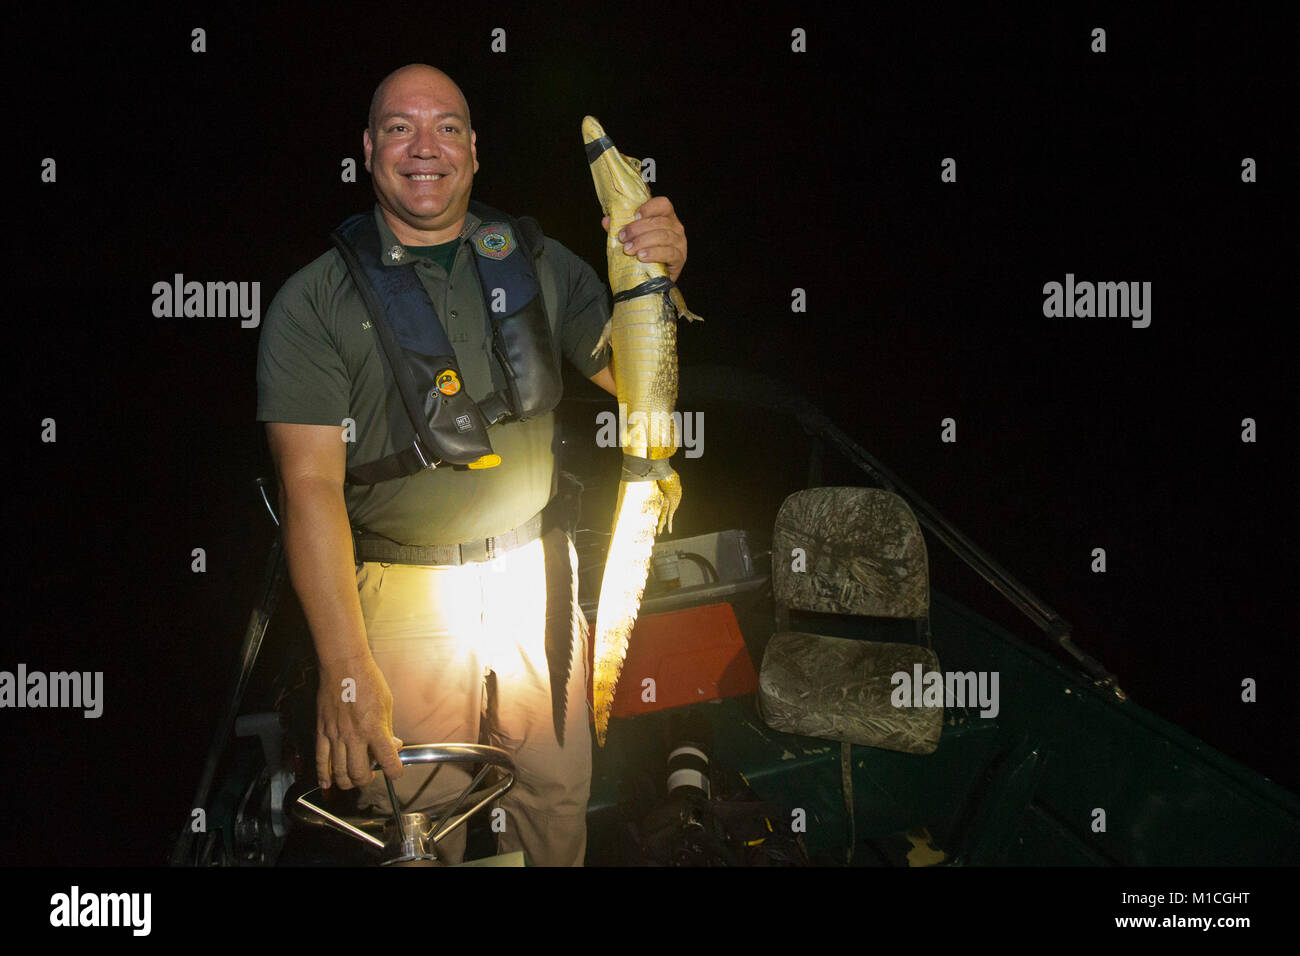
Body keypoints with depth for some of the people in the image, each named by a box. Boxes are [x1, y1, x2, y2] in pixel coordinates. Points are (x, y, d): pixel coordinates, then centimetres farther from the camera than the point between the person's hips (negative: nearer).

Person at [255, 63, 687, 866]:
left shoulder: (537, 264, 4)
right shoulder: (313, 301, -7)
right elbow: (311, 483, -14)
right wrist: (347, 668, -23)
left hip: (535, 578, 3)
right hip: (404, 595, -3)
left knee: (558, 799, 11)